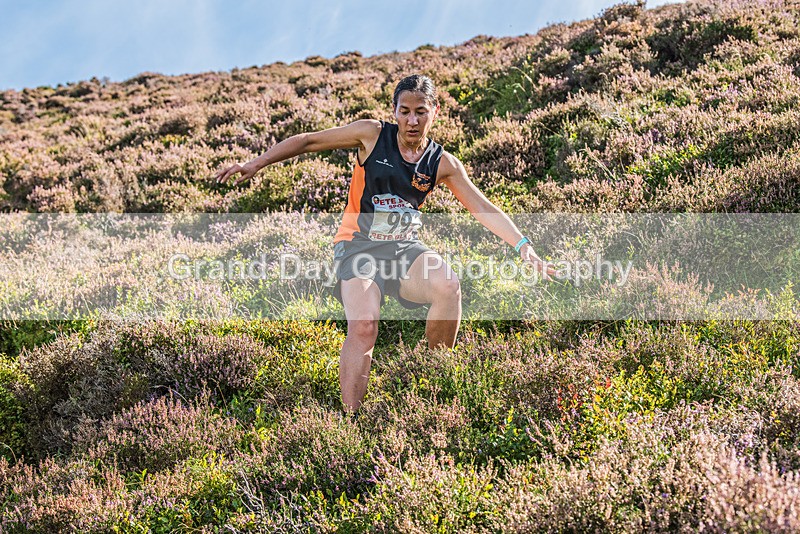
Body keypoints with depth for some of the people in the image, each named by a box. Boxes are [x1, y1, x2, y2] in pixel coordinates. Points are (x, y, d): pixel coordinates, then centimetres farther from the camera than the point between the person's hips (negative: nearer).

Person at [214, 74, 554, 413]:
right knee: (364, 326, -27)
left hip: (405, 247, 3)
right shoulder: (373, 134, -3)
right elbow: (309, 141, 3)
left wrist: (523, 246, -8)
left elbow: (483, 209, 2)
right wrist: (256, 164, -1)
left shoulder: (443, 163, 3)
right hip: (358, 245, -2)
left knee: (449, 286, -28)